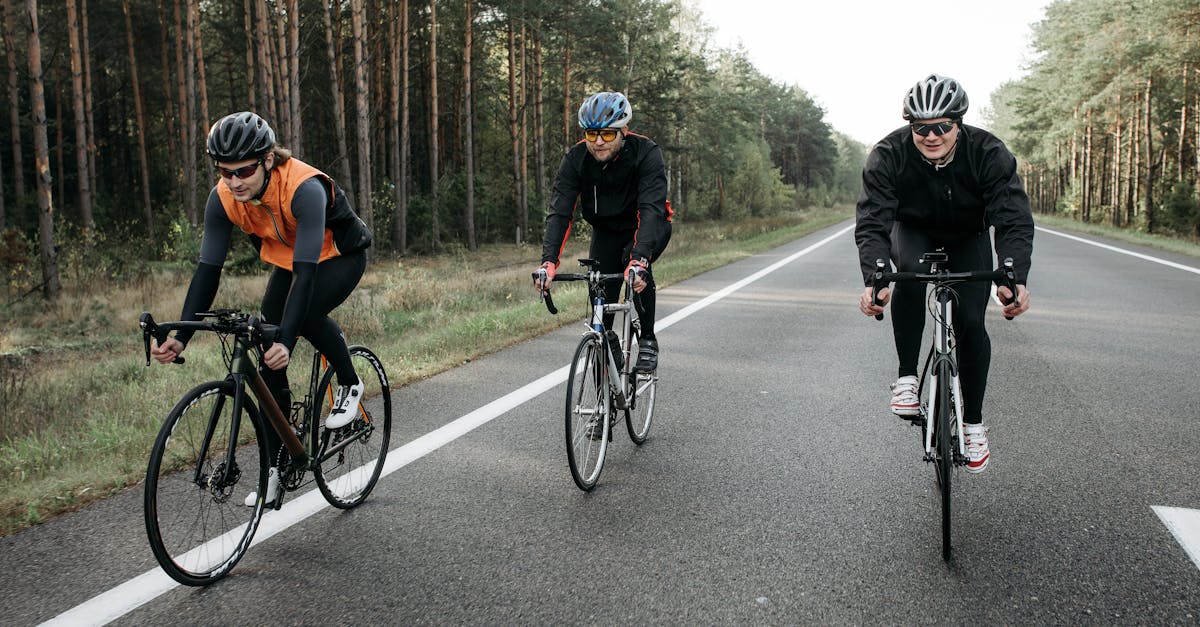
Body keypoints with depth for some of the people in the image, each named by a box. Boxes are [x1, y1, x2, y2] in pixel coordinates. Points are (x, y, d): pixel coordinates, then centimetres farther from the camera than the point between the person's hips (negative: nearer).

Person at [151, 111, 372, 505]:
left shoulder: (304, 188, -38)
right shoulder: (223, 198, -21)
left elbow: (307, 271, -44)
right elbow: (208, 269, -20)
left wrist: (287, 341, -52)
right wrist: (181, 336, -30)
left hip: (339, 255, -5)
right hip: (287, 261, 5)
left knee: (306, 310, -36)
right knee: (269, 365, -4)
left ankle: (349, 385, -7)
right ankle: (276, 466, 9)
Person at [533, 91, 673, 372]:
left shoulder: (646, 153, -28)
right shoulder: (575, 159, -20)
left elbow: (651, 209, -39)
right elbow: (559, 212, -26)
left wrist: (639, 259, -54)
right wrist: (549, 261, -41)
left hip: (650, 227, -3)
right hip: (606, 231, 3)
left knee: (634, 261, -33)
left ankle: (648, 340, -15)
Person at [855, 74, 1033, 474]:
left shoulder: (989, 154, -28)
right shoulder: (888, 155, -29)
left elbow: (1014, 220, -33)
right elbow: (871, 222, -34)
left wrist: (1015, 279, -50)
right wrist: (874, 282, -51)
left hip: (968, 239, 1)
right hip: (913, 233, 0)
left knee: (971, 323, -14)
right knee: (911, 271, -36)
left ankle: (973, 422, 7)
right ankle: (907, 378, -21)